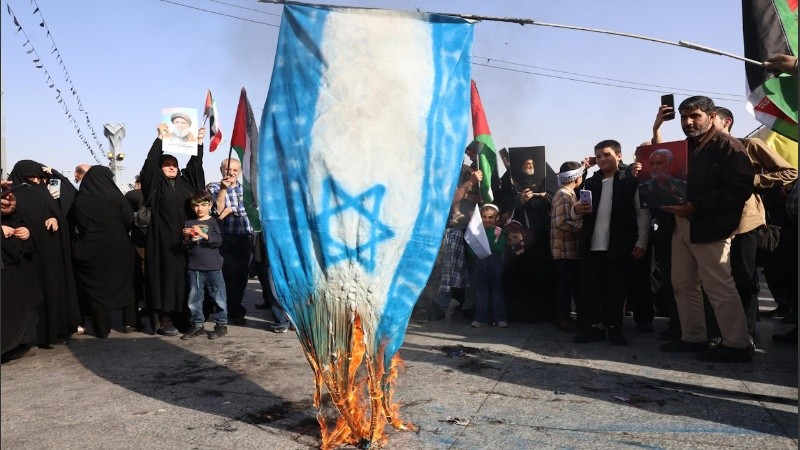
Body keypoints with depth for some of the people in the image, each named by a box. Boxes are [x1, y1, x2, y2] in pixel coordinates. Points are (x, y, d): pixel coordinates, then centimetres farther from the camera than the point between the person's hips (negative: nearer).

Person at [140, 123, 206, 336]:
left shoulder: (185, 182, 16)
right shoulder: (155, 184, 4)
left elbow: (195, 165, 15)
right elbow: (150, 163, -7)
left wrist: (199, 142, 7)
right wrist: (160, 138, -10)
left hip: (184, 239, 5)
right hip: (162, 240, -5)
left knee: (183, 278, 6)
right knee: (165, 277, -4)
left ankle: (181, 315, 14)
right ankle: (163, 319, 0)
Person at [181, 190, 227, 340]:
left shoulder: (213, 222, 0)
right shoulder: (189, 223, 11)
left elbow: (218, 241, -12)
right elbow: (186, 246, 12)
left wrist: (202, 234, -22)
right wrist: (186, 237, -8)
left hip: (213, 267, -4)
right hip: (194, 267, 4)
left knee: (218, 297, 1)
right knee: (194, 298, 10)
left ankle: (221, 324, 11)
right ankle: (197, 325, 21)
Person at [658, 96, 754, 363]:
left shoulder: (727, 146, -6)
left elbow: (740, 187, -16)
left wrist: (696, 206, -20)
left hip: (710, 227, -8)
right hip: (682, 225, 8)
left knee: (719, 285, -8)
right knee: (683, 285, 9)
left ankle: (738, 344, 1)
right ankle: (693, 338, 19)